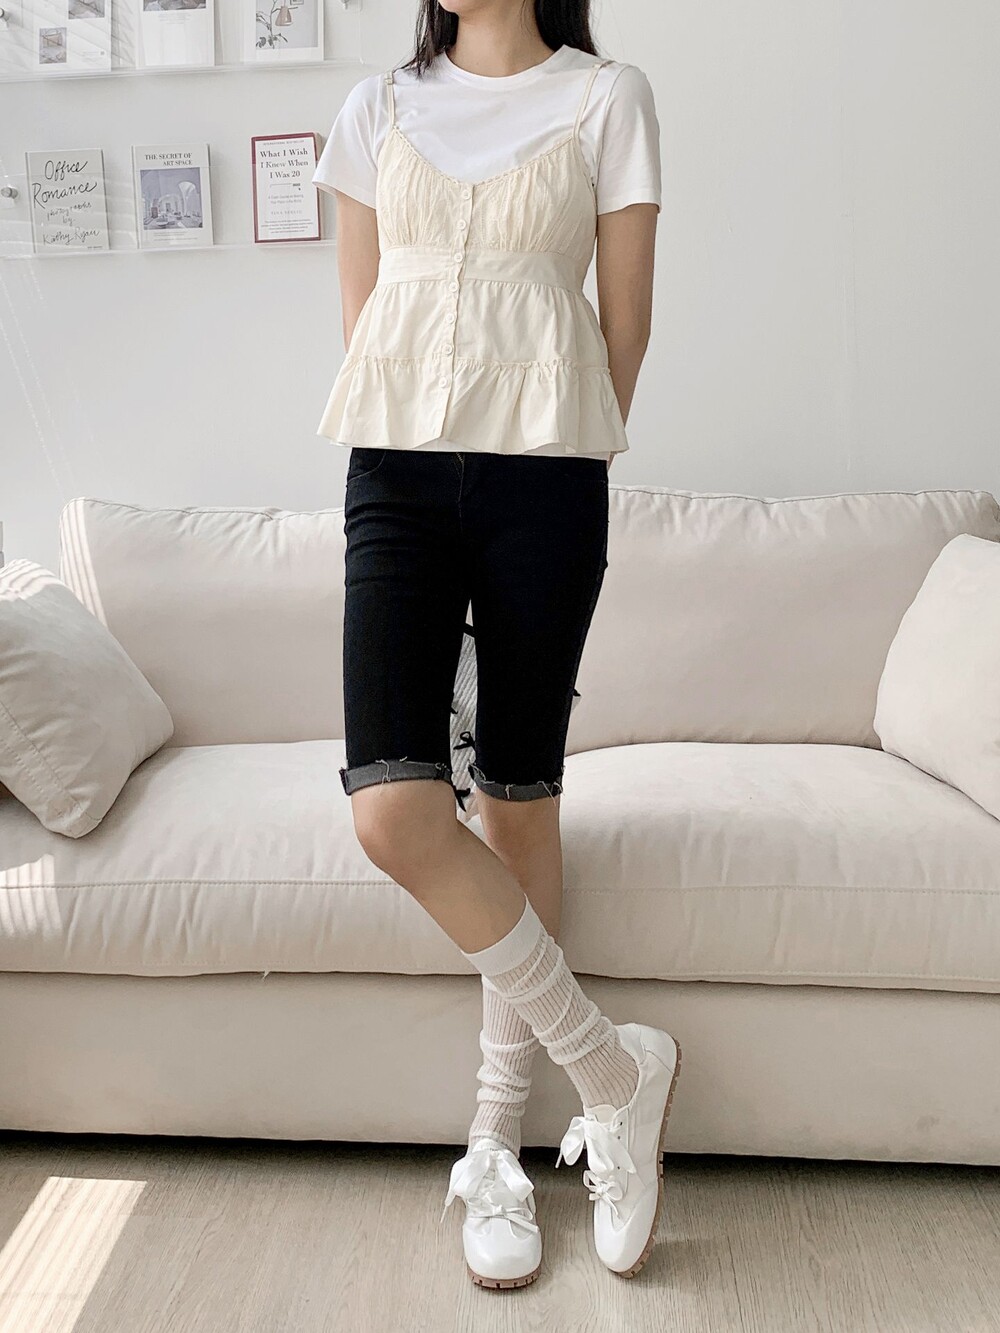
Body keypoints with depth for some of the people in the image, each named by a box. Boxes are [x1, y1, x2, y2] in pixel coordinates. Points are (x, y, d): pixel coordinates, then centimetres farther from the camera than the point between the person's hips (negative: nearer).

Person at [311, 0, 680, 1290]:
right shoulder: (379, 107, 16)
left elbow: (625, 318, 7)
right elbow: (360, 311, 15)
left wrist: (564, 451, 8)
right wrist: (424, 439, 10)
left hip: (546, 474, -2)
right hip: (396, 471, 2)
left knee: (518, 802, 2)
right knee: (393, 809, -14)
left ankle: (495, 1142, 20)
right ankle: (613, 1065, 6)